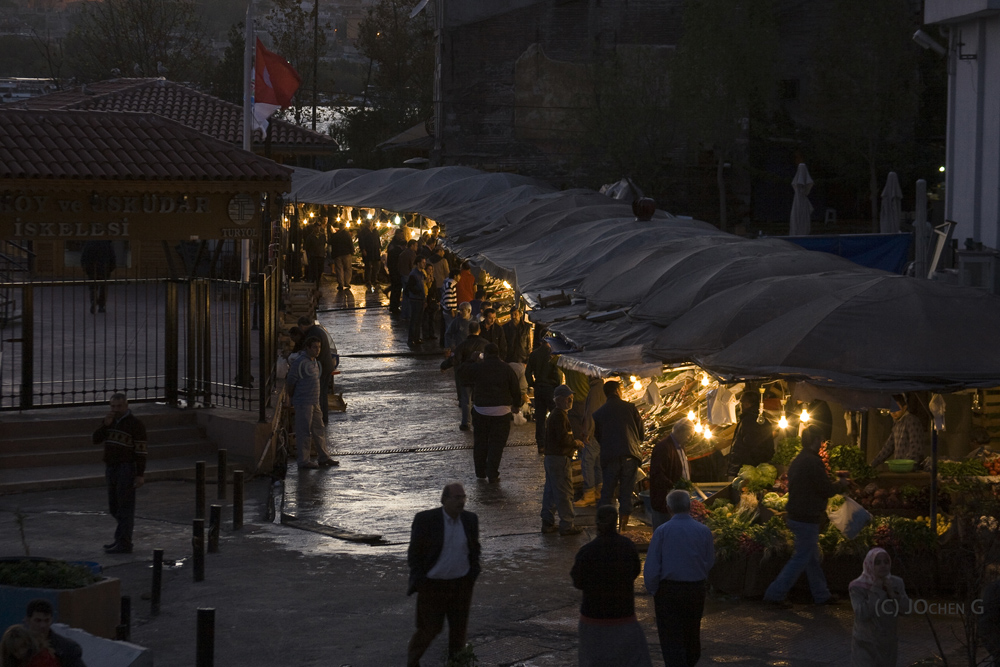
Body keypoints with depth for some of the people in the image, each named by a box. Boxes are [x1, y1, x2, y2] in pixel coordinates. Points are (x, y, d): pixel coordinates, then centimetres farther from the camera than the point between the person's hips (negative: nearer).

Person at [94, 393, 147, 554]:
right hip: (111, 468, 7)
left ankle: (124, 544, -5)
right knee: (114, 507, 13)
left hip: (127, 468, -7)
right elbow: (96, 439, 4)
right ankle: (122, 538, 26)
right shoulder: (110, 421, 11)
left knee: (125, 506, -6)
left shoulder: (135, 424, -10)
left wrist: (140, 474, -18)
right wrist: (105, 425, -12)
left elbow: (141, 450, -13)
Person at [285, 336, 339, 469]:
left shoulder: (315, 362, 13)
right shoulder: (300, 362, -15)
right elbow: (290, 382, -11)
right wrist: (290, 398, 2)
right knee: (304, 432, -5)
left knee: (319, 429, 14)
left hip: (314, 402, 9)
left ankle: (324, 457, 22)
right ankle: (304, 461, -1)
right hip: (303, 402, -9)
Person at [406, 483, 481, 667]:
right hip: (432, 584, -3)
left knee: (459, 627, 8)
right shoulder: (425, 519, -16)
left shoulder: (470, 519, -4)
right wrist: (420, 582, -11)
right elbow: (414, 553, -8)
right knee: (429, 628, 2)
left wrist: (473, 575, 3)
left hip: (461, 583, 4)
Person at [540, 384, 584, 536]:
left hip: (551, 458, 11)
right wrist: (576, 443, -8)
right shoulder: (560, 416, -17)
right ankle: (566, 525, 0)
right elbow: (563, 438, -24)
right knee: (564, 493, -4)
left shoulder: (553, 415, 16)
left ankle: (547, 523, 20)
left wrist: (573, 443, 14)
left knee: (550, 492, 14)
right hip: (560, 459, -11)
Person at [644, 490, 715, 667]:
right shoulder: (703, 531, -6)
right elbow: (710, 562, 5)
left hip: (668, 589, -3)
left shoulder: (662, 531, -12)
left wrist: (652, 589, 4)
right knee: (692, 633, 23)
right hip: (696, 589, 3)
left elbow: (651, 567, -10)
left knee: (671, 637, 1)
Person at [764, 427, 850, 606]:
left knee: (813, 558, 17)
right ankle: (775, 594, -3)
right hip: (807, 518, -10)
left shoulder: (796, 461, 10)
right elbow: (827, 489, -17)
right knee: (801, 558, -3)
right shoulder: (813, 462, -19)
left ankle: (821, 595, 26)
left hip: (794, 516, 10)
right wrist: (841, 484, 3)